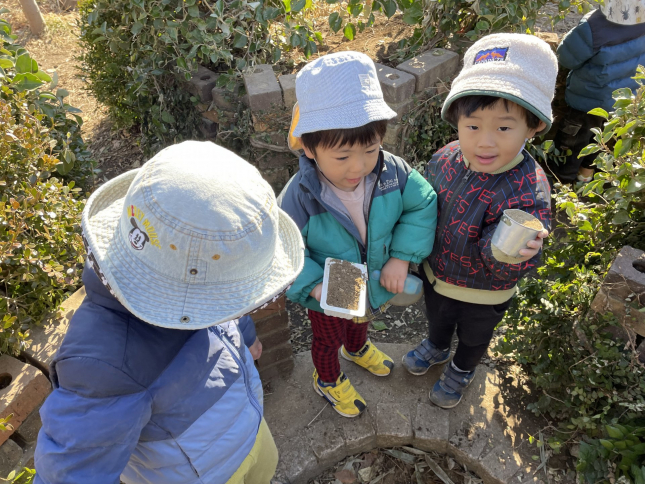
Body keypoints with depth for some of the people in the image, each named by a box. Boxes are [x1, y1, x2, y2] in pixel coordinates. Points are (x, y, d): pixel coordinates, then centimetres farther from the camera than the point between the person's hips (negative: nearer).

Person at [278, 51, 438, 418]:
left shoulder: (393, 172, -26)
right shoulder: (299, 198, -36)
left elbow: (422, 206, -12)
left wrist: (402, 257, -19)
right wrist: (314, 285, -37)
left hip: (376, 285, 4)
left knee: (363, 321, 38)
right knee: (328, 340, 28)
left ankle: (358, 349, 75)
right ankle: (328, 380, 62)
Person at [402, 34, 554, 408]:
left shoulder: (527, 191, -35)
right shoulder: (446, 159, -21)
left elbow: (513, 267, -36)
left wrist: (503, 253, -58)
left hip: (483, 295, -3)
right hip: (435, 275, 4)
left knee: (473, 337, 28)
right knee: (437, 319, 34)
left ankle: (462, 370, 60)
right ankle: (437, 348, 66)